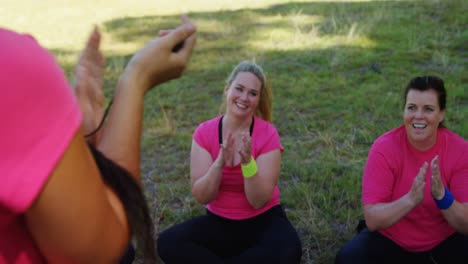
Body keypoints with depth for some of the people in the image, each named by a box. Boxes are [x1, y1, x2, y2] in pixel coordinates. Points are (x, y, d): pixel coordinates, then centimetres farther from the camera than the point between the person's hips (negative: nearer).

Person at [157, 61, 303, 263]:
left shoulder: (267, 134, -13)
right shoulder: (204, 132, -8)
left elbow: (259, 201, -17)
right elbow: (202, 197, -14)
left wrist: (247, 161, -32)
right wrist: (220, 162, -30)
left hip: (263, 221, -1)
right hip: (218, 222, 1)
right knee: (167, 243, -23)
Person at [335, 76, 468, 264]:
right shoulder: (384, 148, -19)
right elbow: (372, 220, -23)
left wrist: (442, 196, -34)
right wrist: (411, 199, -39)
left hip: (444, 240, 0)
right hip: (389, 239, 0)